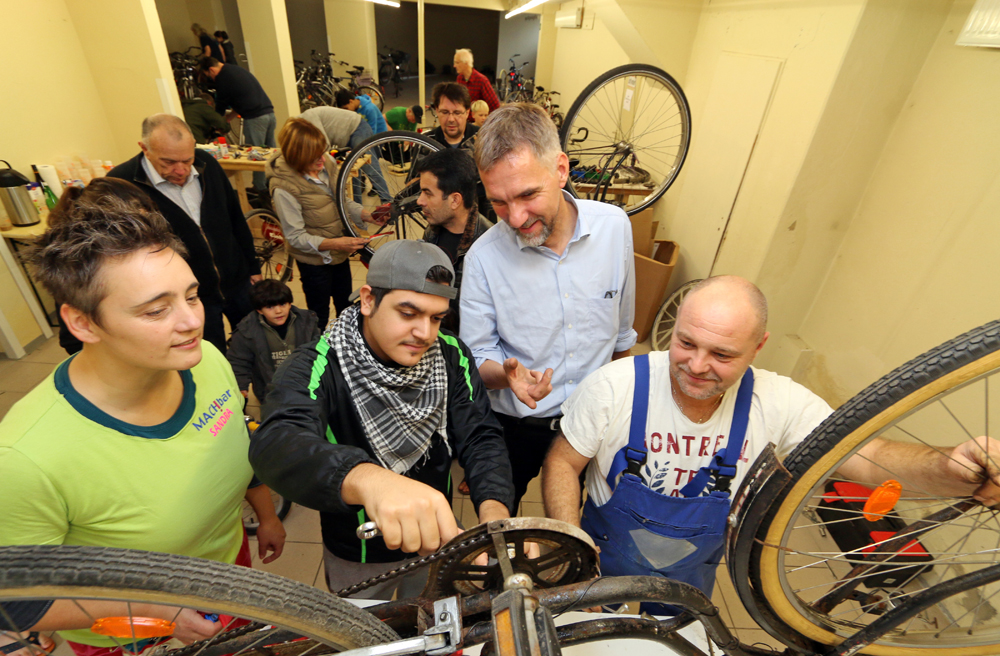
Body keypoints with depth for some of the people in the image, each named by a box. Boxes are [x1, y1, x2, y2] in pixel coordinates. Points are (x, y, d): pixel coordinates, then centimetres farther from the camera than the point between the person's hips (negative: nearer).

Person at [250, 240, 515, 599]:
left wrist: (494, 510, -37)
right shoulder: (315, 368, -27)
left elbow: (480, 437, -17)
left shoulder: (451, 356, -15)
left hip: (435, 538, 3)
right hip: (356, 557, -2)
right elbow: (274, 445, -44)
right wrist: (366, 479, -64)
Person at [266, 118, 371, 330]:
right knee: (319, 316, 12)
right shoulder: (283, 187, -24)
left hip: (339, 252, 6)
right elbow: (296, 237, -20)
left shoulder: (327, 162, -8)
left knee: (347, 307, 23)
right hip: (315, 259, -6)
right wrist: (333, 243, -33)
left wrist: (366, 215, -13)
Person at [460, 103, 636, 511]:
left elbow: (621, 330, 2)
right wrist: (506, 375, -35)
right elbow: (477, 358, -13)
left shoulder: (615, 226, -13)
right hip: (515, 425, -2)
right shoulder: (483, 257, -22)